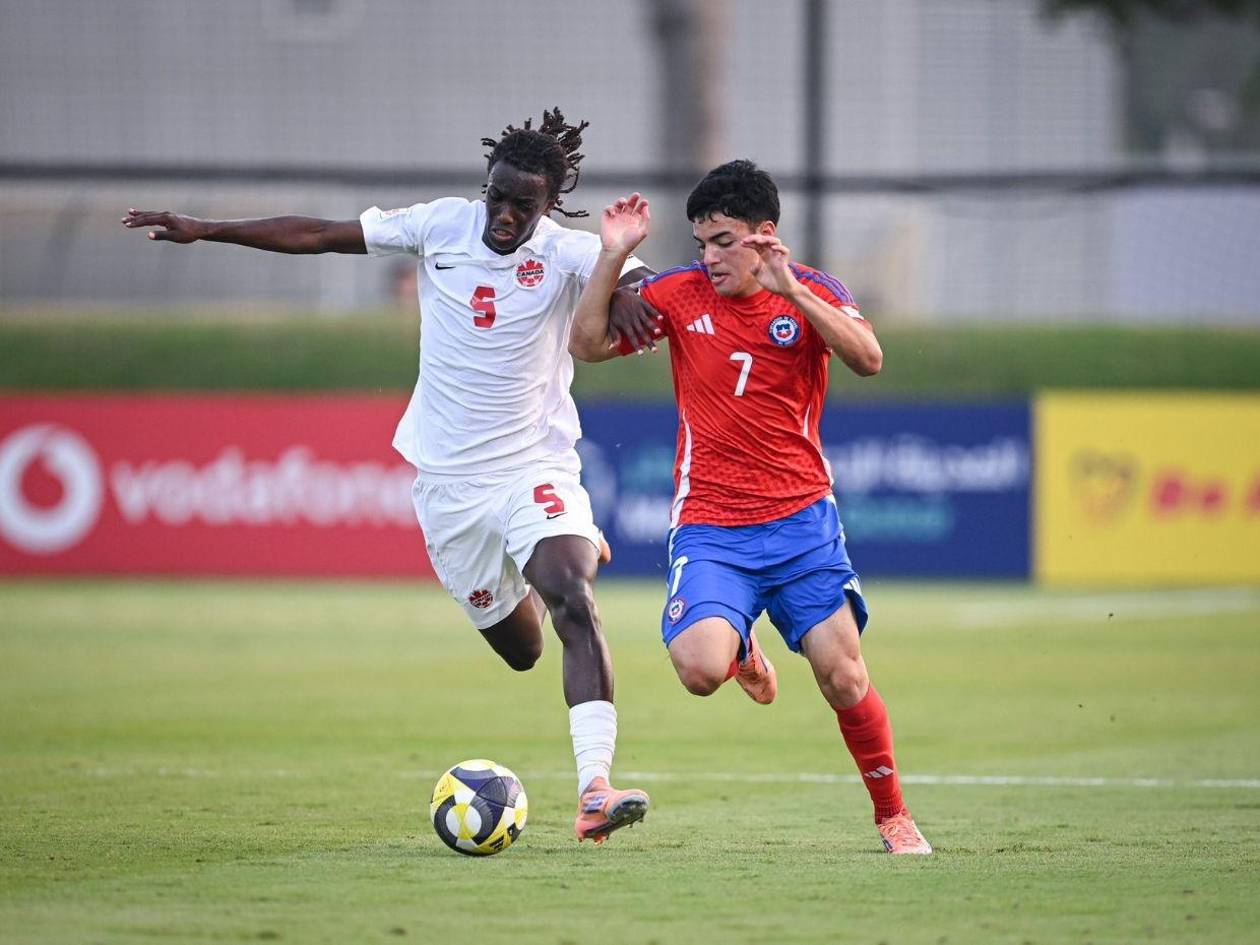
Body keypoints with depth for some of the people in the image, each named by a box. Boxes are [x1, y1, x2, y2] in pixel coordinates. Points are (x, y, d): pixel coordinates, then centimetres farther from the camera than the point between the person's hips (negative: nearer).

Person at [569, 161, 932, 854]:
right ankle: (741, 650, 16)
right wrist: (612, 258, -9)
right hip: (708, 527, 0)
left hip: (801, 519, 0)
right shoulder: (680, 293, 2)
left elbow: (868, 360, -17)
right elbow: (588, 344, 3)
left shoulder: (813, 293, 0)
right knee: (700, 671, -23)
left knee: (844, 679, -7)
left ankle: (893, 818, 15)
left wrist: (792, 292, -27)